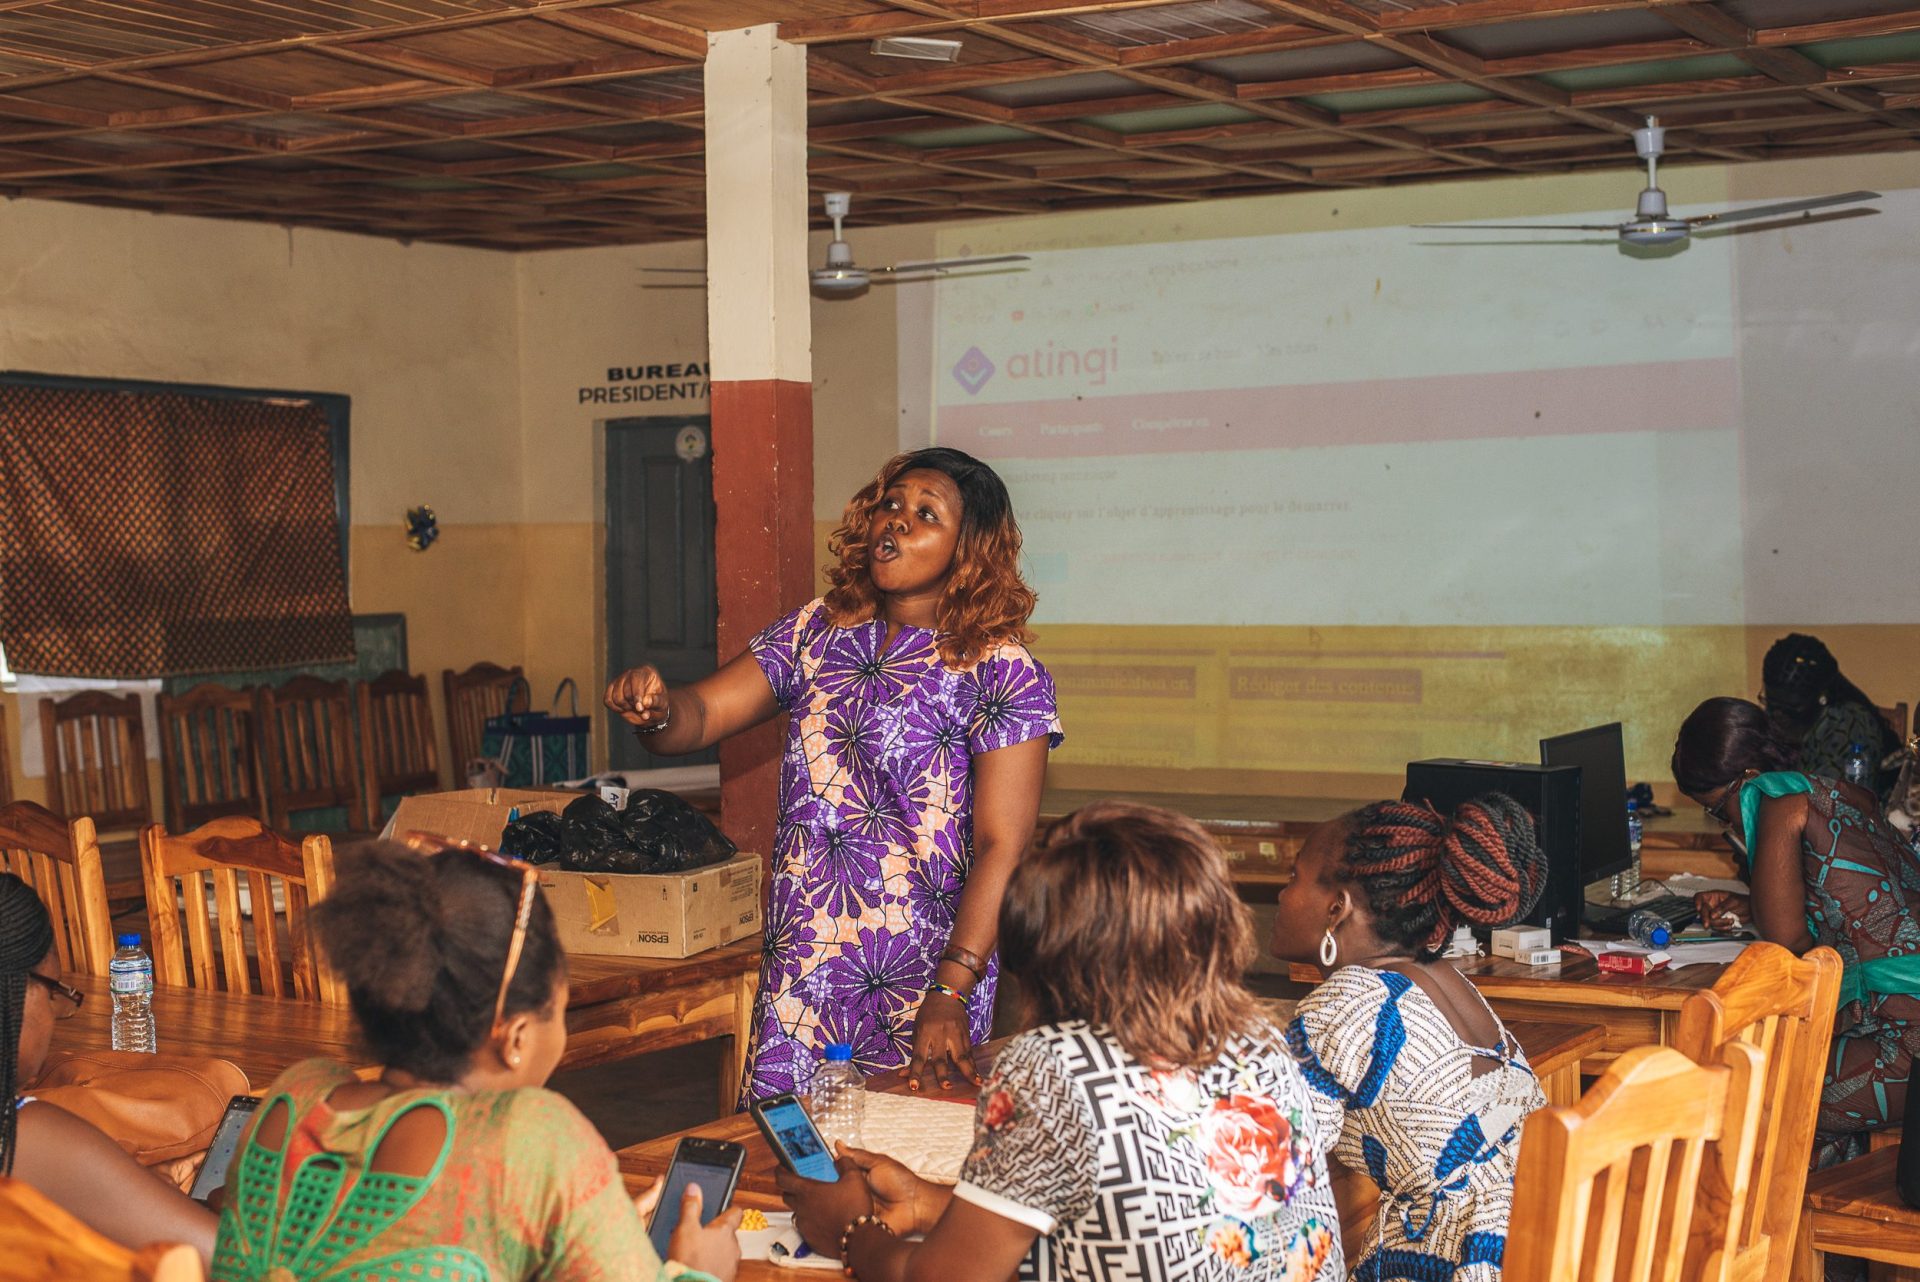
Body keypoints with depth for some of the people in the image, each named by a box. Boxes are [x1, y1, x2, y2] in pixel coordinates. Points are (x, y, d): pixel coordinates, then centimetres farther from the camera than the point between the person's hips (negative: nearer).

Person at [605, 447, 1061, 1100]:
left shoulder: (1002, 673, -7)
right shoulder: (817, 632, 9)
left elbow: (1003, 848, -12)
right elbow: (702, 714, 6)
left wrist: (950, 995, -20)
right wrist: (658, 708, -19)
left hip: (921, 979, -4)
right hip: (801, 970, 4)